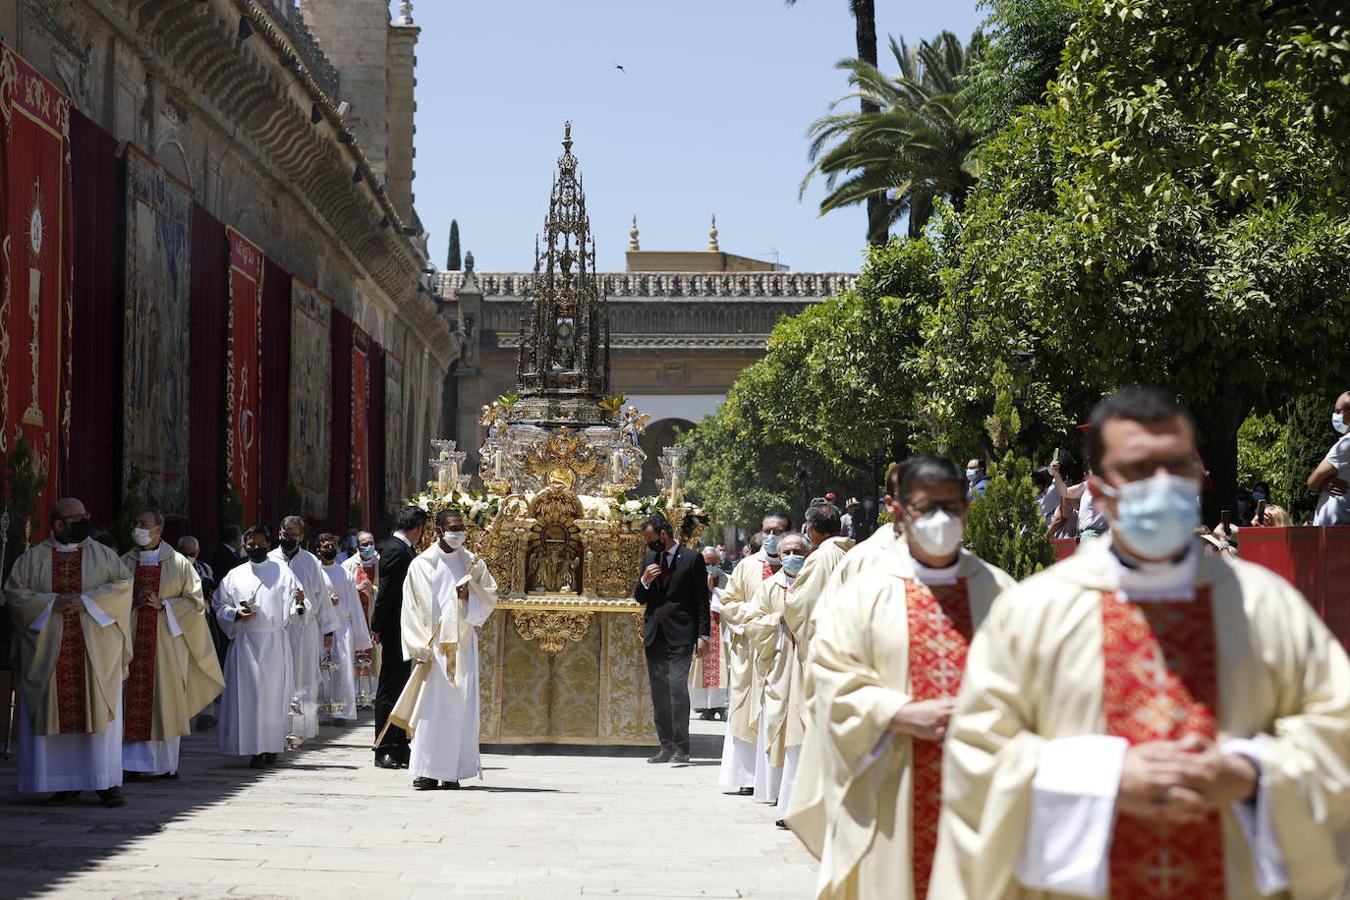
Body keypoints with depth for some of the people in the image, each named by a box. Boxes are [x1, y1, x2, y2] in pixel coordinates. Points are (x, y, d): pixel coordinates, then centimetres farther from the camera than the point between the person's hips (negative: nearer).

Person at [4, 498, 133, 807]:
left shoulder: (103, 555, 10)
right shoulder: (33, 558, 8)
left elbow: (124, 584, 0)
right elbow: (14, 592, 1)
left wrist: (88, 601, -12)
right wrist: (52, 603, -12)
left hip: (95, 651, 0)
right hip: (49, 651, 0)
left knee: (99, 711, -5)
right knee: (57, 713, -2)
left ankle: (107, 783, -3)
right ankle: (66, 784, 4)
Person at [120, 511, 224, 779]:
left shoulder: (179, 563, 3)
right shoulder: (125, 562, 9)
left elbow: (195, 601, 2)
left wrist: (163, 604, -11)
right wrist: (133, 602, -8)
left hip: (167, 642, -2)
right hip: (133, 641, 2)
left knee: (167, 702, 0)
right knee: (134, 702, -4)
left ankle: (167, 764, 8)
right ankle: (134, 762, -1)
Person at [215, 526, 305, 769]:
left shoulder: (282, 571, 6)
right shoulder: (235, 575, 9)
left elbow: (293, 610, 2)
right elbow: (220, 605, 11)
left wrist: (300, 604, -20)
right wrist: (236, 614, -8)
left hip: (275, 642, 0)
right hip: (245, 641, 0)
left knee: (274, 693, 1)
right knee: (248, 693, -4)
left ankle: (272, 746, 10)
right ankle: (255, 749, -1)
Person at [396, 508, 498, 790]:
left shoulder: (474, 563, 10)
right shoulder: (421, 565, 3)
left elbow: (490, 597, 12)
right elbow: (412, 609, 1)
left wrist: (468, 595, -9)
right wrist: (421, 648, -7)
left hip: (463, 645, 2)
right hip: (434, 646, -2)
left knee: (460, 707, -1)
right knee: (432, 706, -8)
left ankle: (452, 771, 3)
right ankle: (426, 772, -5)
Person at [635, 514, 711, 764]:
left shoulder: (691, 560, -3)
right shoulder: (649, 558, 14)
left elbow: (702, 600, -3)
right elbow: (640, 598, 17)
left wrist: (703, 635, -8)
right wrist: (644, 581, -4)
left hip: (680, 635, -6)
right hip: (655, 635, 6)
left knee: (677, 687, -15)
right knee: (659, 692, 7)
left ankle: (681, 748, -13)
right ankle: (666, 746, 12)